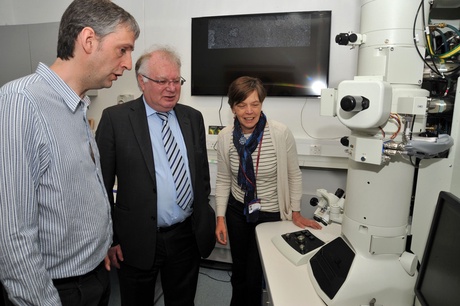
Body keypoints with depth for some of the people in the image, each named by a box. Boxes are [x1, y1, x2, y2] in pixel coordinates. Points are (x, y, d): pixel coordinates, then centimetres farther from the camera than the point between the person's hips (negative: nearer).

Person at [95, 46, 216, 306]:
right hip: (138, 240, -3)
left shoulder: (193, 117, 4)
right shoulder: (116, 118, -9)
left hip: (189, 236, 4)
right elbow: (102, 183, -6)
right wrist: (109, 238, -5)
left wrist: (204, 217, 11)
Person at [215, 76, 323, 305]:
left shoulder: (281, 134, -20)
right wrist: (220, 217, -2)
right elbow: (223, 179, 0)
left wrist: (295, 213, -3)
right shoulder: (225, 137, -10)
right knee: (238, 269, 21)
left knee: (254, 274, 8)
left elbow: (294, 175, -7)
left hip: (270, 213, -3)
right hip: (237, 210, 3)